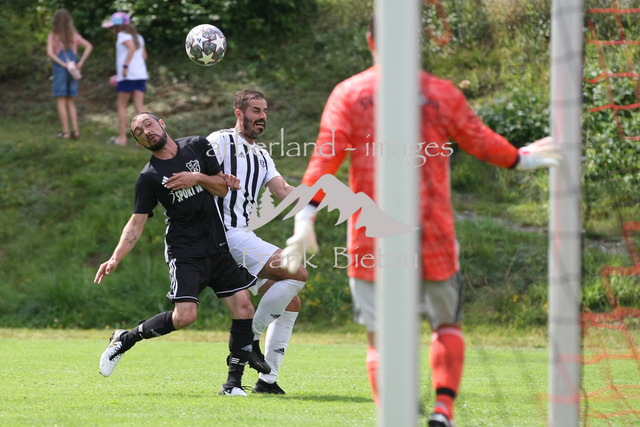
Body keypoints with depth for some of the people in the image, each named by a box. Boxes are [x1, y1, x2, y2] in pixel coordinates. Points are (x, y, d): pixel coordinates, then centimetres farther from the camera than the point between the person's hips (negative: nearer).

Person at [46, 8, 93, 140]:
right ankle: (75, 130, 1)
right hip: (73, 71, 4)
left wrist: (63, 64, -14)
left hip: (59, 69, -4)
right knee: (70, 102, 12)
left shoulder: (52, 36, -4)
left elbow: (50, 53, -16)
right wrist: (81, 63, -8)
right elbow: (89, 46, -5)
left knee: (61, 102, 2)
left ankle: (65, 131, -2)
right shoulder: (74, 35, 6)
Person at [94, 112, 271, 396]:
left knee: (243, 307, -5)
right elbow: (136, 224, -4)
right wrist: (114, 260, -16)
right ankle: (125, 340, 1)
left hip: (218, 246, 4)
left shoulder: (197, 146, 6)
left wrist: (198, 178, -11)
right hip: (184, 252, -4)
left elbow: (223, 187, 8)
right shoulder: (149, 177, -3)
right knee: (185, 315, -19)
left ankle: (233, 383, 1)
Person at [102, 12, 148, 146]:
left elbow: (131, 47, -22)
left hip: (128, 76, -7)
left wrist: (125, 66, -23)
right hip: (141, 74, 7)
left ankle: (122, 137, 4)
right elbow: (144, 55, 20)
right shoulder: (138, 37, 18)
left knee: (122, 106, 3)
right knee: (139, 106, 2)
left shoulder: (123, 35, -5)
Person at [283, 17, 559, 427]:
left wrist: (306, 216, -9)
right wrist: (521, 159, 31)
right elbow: (481, 142, 13)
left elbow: (326, 156, -6)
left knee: (380, 338, 4)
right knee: (447, 325, 17)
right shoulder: (442, 93, 3)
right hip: (434, 238, 0)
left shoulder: (349, 93, 2)